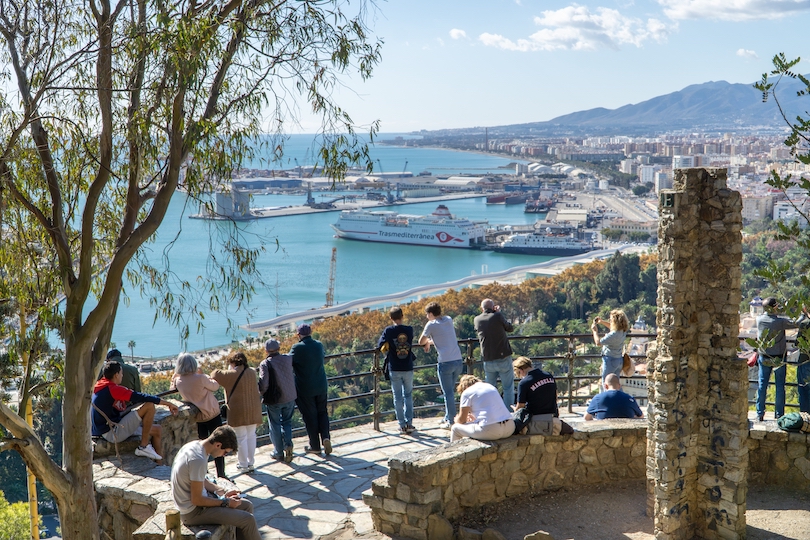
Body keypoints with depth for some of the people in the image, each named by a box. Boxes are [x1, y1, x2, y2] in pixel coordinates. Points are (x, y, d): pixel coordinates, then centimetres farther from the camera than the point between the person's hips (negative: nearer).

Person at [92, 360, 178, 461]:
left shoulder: (99, 386, 10)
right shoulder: (113, 388, -17)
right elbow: (141, 397, -19)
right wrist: (168, 404, -15)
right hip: (113, 433, -10)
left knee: (156, 429, 15)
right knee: (149, 406, -21)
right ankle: (144, 447, -12)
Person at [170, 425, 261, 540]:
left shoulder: (195, 445, 2)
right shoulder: (198, 460, -28)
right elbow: (197, 500, -24)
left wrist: (223, 491, 6)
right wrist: (226, 502, -13)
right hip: (192, 512, -10)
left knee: (247, 505, 12)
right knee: (248, 520, -12)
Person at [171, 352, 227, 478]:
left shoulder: (178, 381, -7)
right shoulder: (200, 378, -20)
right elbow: (215, 386, -6)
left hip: (198, 417, 4)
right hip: (212, 416, -4)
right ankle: (221, 475, 6)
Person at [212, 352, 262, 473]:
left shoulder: (231, 374, -15)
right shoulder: (252, 372, 2)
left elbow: (215, 374, -8)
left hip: (238, 412, -5)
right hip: (253, 411, 5)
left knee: (241, 437, 3)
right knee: (251, 436, 14)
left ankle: (243, 465, 10)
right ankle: (251, 463, 21)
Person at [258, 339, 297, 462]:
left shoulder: (265, 364, -17)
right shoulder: (288, 359, -4)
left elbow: (263, 384, -22)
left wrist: (260, 394, -5)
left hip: (274, 400, -4)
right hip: (290, 397, 4)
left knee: (275, 426, 11)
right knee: (287, 422, 19)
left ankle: (279, 453, 16)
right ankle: (288, 444, -2)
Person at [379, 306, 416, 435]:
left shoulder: (389, 330, -9)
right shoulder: (409, 329, -2)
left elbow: (380, 345, -8)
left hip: (394, 369, -2)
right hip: (408, 368, 2)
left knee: (398, 397, 6)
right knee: (408, 395, 14)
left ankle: (402, 425, 6)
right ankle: (409, 423, 9)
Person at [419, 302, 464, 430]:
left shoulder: (431, 325, -5)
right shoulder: (449, 320, 12)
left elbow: (421, 342, 5)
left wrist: (427, 342, 25)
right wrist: (431, 342, 24)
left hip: (445, 363, -6)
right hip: (458, 361, 6)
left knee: (448, 393, 0)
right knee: (450, 391, 18)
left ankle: (451, 422, 3)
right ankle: (448, 417, 25)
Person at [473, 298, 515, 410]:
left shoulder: (477, 320, 1)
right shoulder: (497, 316, -10)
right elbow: (510, 328, 5)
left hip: (487, 360, 3)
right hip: (503, 358, -3)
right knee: (508, 388, 6)